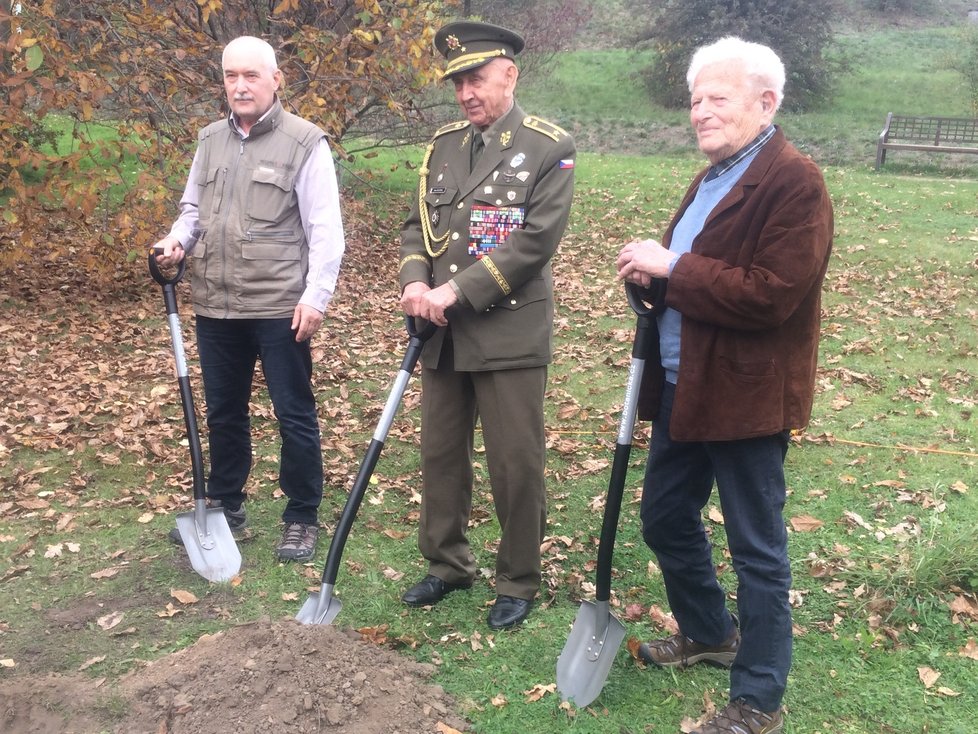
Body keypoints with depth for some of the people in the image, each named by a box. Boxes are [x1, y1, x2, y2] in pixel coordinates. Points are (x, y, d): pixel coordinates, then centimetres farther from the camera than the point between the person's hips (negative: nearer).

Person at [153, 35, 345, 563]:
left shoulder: (304, 143, -7)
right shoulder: (210, 141, 11)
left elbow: (325, 231, -11)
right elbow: (193, 209, 20)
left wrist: (315, 296, -18)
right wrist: (177, 241, -1)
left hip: (279, 308, -6)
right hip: (215, 307, 6)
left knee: (294, 415, 4)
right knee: (223, 412, 17)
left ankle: (302, 519, 18)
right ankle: (224, 506, 34)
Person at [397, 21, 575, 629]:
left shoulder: (550, 149, -6)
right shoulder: (443, 145, 11)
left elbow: (535, 241, -15)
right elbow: (419, 224, 12)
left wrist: (456, 293, -18)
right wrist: (415, 283, -8)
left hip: (510, 334, -5)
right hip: (442, 335, 6)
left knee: (516, 465, 3)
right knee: (441, 455, 14)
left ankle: (519, 582, 22)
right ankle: (448, 564, 32)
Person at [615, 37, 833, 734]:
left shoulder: (795, 182, -15)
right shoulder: (712, 177, 15)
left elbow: (772, 295, -25)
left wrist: (671, 269, -20)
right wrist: (651, 271, -1)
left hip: (746, 395, -9)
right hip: (683, 387, 9)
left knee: (758, 546, 4)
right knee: (665, 518, 19)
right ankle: (709, 632, 43)